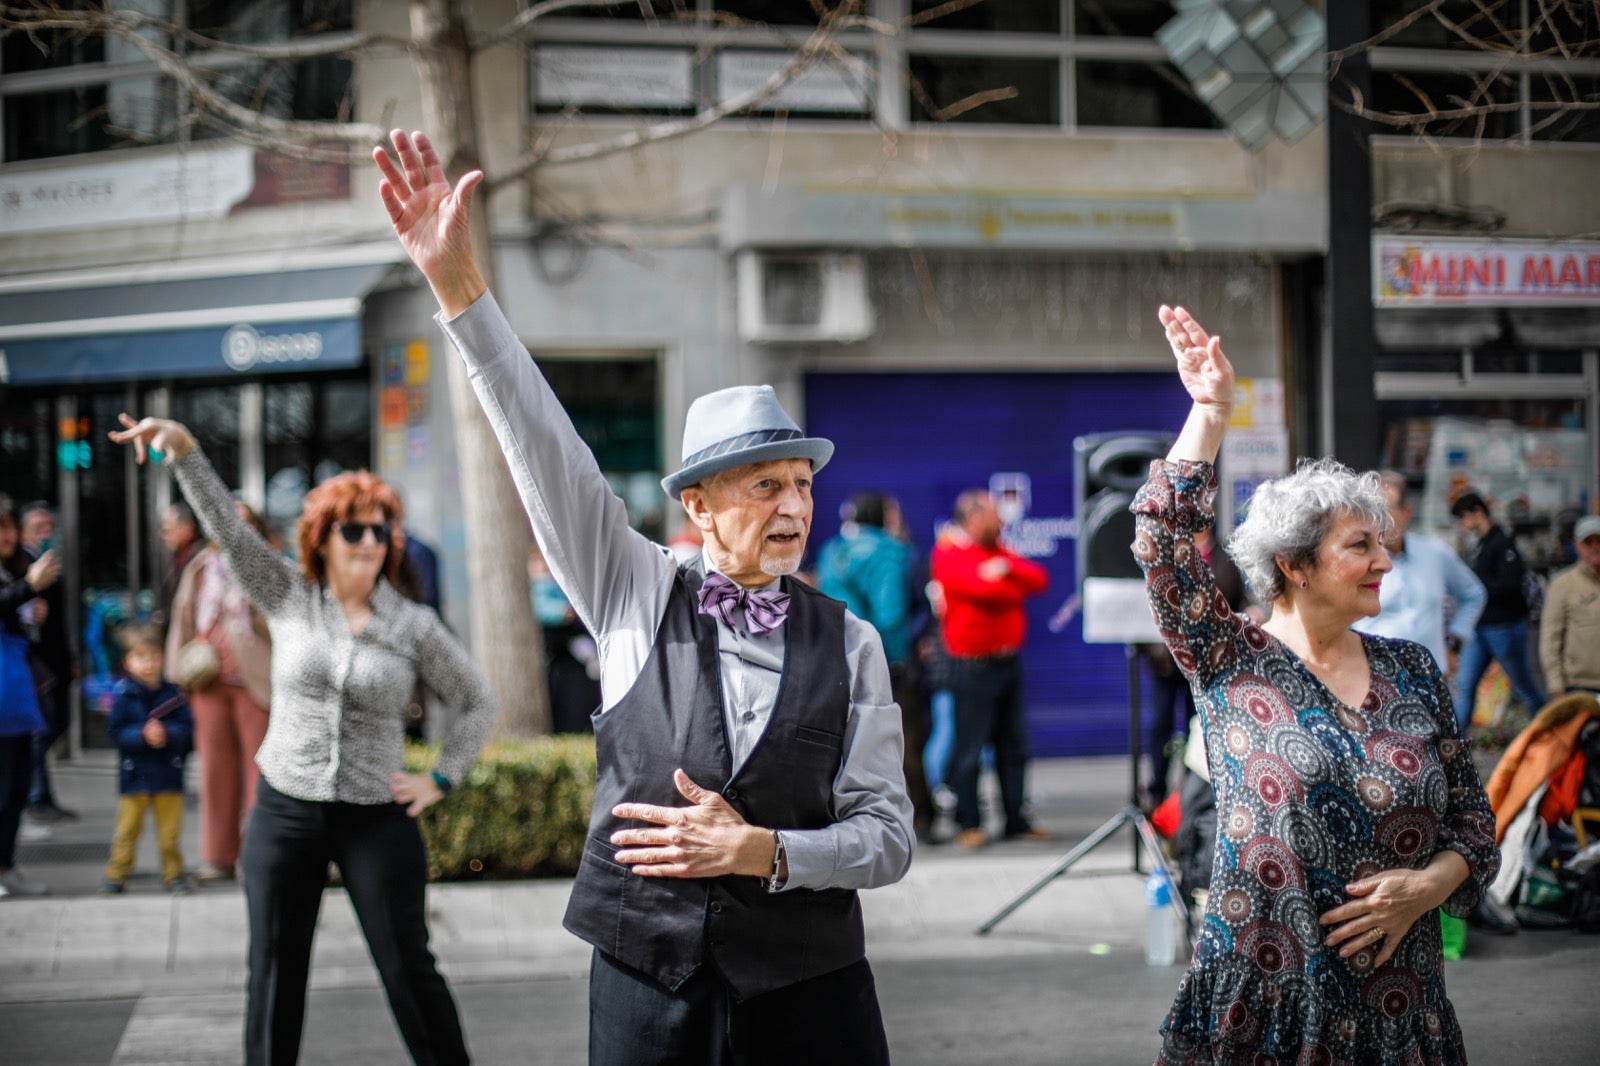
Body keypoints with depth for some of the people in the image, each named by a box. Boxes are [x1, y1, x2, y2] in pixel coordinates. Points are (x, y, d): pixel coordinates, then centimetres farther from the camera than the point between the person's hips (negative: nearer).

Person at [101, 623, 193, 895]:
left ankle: (174, 875, 19)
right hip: (134, 775, -1)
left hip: (168, 774, 1)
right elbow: (116, 731, -9)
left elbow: (186, 728, -4)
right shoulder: (123, 695, -5)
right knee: (127, 830, 4)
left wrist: (166, 734, -22)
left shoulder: (172, 693, 0)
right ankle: (116, 877, 13)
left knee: (169, 831, 7)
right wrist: (142, 735, -22)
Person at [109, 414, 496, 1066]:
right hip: (284, 810, 2)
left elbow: (478, 703, 8)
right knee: (274, 974, 7)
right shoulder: (288, 598, 1)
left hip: (378, 819, -1)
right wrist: (183, 448, -17)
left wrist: (442, 778, -1)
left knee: (408, 969, -1)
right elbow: (226, 527, -7)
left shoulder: (415, 626, -2)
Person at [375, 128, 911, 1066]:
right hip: (648, 983, 0)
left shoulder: (848, 642, 2)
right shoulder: (639, 598, 2)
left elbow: (888, 837, 2)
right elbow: (543, 446, -6)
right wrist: (457, 280, -13)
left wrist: (762, 850, -14)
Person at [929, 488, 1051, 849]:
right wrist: (1016, 587, -1)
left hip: (1008, 661, 8)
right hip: (973, 666, -8)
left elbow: (1039, 579, 7)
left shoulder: (998, 551, 18)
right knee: (970, 748, -4)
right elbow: (983, 589, -20)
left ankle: (1016, 820, 16)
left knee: (1013, 747, 10)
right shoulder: (949, 555, -6)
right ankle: (968, 825, 1)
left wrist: (1007, 569, -10)